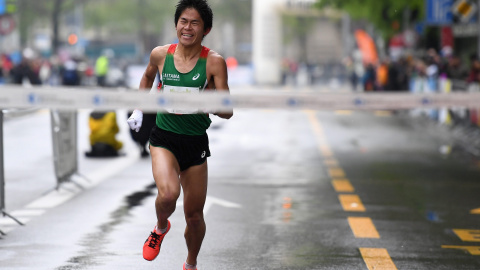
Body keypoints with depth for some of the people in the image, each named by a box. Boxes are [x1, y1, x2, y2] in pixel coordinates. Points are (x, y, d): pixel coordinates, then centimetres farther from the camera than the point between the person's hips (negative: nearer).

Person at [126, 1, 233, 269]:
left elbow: (227, 111, -12)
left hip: (196, 143, 0)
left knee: (194, 215, 9)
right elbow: (148, 77, 21)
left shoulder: (214, 62, -10)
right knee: (168, 194, -28)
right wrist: (139, 110, 16)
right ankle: (161, 227, 8)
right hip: (164, 138, 0)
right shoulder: (161, 54, -4)